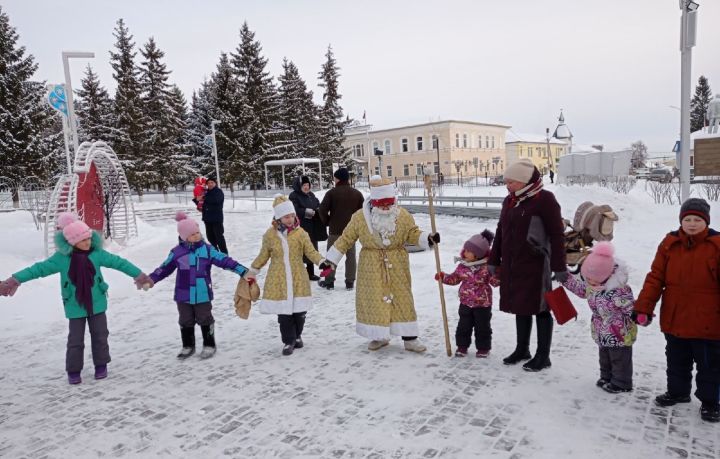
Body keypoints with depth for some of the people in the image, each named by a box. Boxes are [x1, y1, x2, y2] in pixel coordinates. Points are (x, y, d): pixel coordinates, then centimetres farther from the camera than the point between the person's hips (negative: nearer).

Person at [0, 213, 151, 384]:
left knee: (100, 335, 10)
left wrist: (138, 274, -7)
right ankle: (73, 370, 21)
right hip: (75, 307, -1)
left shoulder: (96, 253, -8)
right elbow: (39, 268, -7)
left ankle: (101, 365, 27)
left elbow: (118, 262, -5)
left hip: (97, 304, 1)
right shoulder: (61, 257, -10)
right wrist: (15, 280, -14)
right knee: (75, 339, 5)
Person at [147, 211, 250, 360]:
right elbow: (165, 268, 9)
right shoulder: (177, 252, -2)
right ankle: (188, 346, 31)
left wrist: (242, 271, -18)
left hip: (203, 295, -2)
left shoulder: (207, 249, -6)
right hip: (183, 295, 2)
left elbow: (224, 261, -10)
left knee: (205, 319, 9)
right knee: (185, 321, 15)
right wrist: (151, 279, 3)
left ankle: (209, 345, 24)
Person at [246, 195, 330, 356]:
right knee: (284, 312, 1)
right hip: (278, 279, 0)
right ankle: (288, 341, 16)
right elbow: (263, 256, 12)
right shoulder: (270, 234, 1)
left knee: (299, 310, 8)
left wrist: (322, 262, -17)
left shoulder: (300, 233, -2)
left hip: (298, 278, 0)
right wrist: (252, 272, 17)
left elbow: (311, 252, -1)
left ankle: (297, 335, 33)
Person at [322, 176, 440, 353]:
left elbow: (413, 234, 2)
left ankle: (410, 338, 13)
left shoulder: (403, 215, -4)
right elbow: (346, 239, -1)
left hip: (397, 266, 0)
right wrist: (331, 259, -1)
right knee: (373, 300, 4)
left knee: (402, 299, 4)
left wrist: (428, 238, -19)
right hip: (371, 267, 0)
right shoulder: (360, 217, -7)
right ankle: (379, 336, 22)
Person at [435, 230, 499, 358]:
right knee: (464, 325, 10)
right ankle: (462, 346, 25)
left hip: (483, 303, -3)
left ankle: (483, 348, 23)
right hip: (465, 302, 4)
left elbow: (495, 281, -12)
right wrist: (443, 276, -1)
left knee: (482, 326, 8)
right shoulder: (462, 266, 0)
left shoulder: (487, 267, -13)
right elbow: (454, 278, 10)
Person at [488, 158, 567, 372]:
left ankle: (543, 355, 15)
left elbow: (557, 235, -13)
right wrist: (493, 261, 15)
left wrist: (559, 267, -15)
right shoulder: (509, 201, 11)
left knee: (539, 308, 3)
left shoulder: (544, 199, -11)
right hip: (511, 265, 7)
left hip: (535, 265, -7)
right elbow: (500, 232, 16)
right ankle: (522, 349, 30)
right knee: (520, 306, 15)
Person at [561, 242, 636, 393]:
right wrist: (566, 279, 10)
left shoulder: (619, 290, -31)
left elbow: (630, 307, -26)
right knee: (604, 356, 23)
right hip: (602, 333, 8)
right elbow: (581, 289, 13)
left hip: (620, 334, -8)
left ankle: (621, 383, 24)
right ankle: (606, 377, 40)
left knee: (619, 358, 8)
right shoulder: (591, 284, -6)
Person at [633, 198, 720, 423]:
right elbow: (655, 278, -2)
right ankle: (677, 392, 39)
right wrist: (643, 307, -7)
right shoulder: (669, 243, -3)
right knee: (676, 361, 20)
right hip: (674, 319, 3)